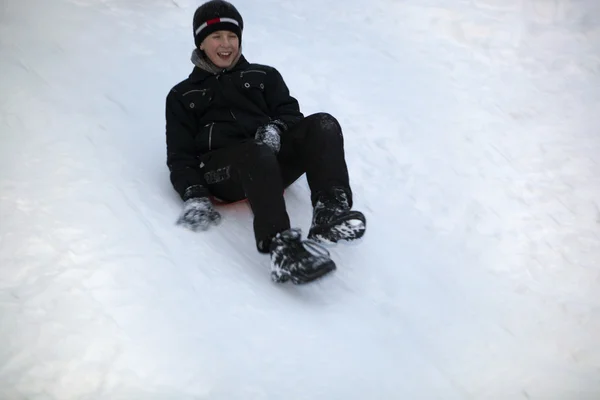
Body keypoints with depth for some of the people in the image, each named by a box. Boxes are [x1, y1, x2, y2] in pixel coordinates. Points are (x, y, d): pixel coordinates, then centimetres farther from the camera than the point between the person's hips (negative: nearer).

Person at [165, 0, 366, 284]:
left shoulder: (264, 76, 30)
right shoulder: (182, 96, 25)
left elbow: (291, 114, 16)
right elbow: (180, 156, 14)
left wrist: (276, 128, -11)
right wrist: (195, 196, -8)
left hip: (274, 159, 3)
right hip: (219, 168, -3)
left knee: (323, 125, -26)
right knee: (258, 154, -39)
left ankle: (330, 211, -48)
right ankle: (281, 247, -62)